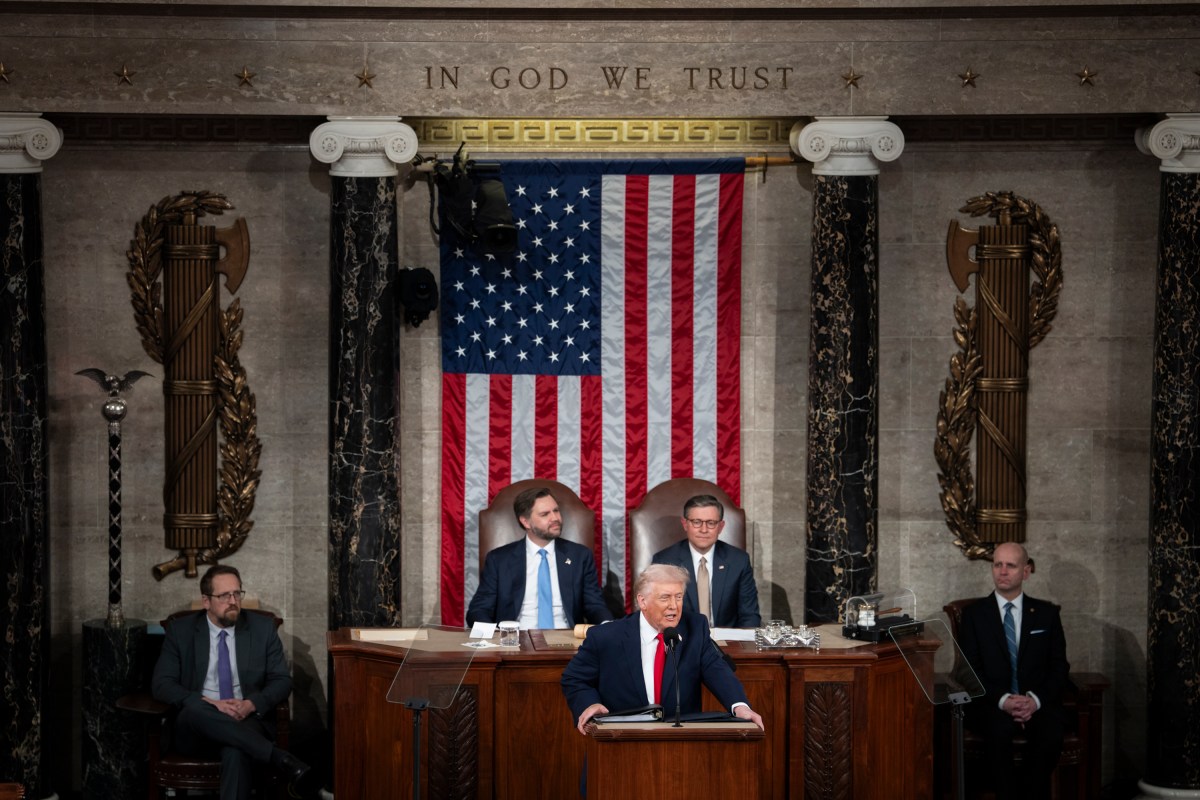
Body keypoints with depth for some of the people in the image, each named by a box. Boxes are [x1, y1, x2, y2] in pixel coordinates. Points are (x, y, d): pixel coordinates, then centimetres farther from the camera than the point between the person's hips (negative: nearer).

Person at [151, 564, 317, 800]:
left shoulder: (263, 628, 7)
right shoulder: (180, 630, 5)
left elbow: (282, 681, 5)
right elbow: (161, 684, -2)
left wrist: (251, 704, -16)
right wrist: (209, 703, -19)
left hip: (248, 720, -1)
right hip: (196, 728, 1)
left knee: (237, 751, -38)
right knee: (195, 709, -37)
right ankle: (283, 761, -40)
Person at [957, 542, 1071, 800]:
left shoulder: (1046, 613, 12)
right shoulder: (974, 613, 8)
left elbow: (1060, 669, 6)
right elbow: (970, 671, 1)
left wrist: (1036, 700, -13)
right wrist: (1003, 700, -16)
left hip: (1039, 704, 1)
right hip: (992, 705, -1)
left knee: (1051, 733, -32)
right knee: (999, 730, -36)